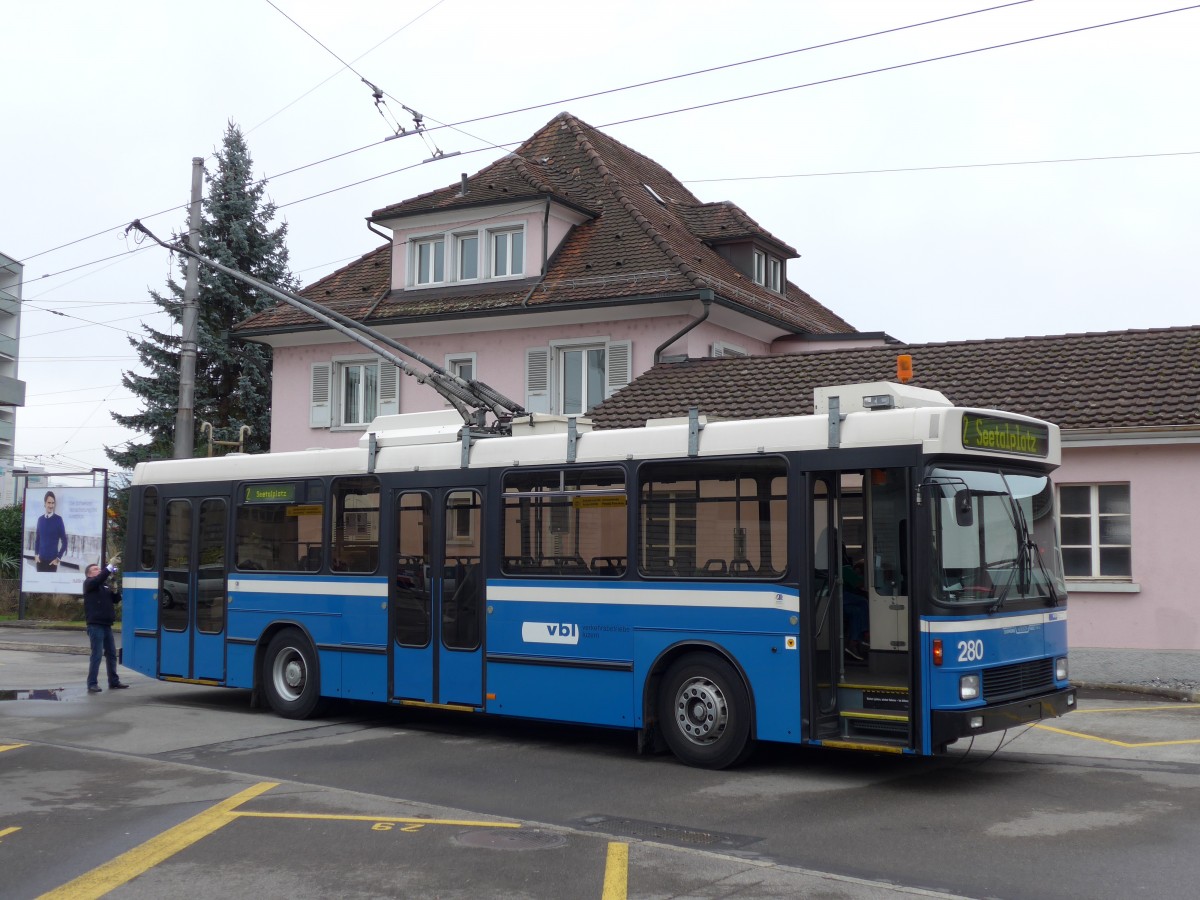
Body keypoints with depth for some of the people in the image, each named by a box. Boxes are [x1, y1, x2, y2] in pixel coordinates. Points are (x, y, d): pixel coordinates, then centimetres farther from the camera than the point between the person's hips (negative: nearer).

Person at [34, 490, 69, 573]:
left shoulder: (58, 519, -6)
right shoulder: (40, 519, 8)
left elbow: (64, 542, -4)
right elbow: (37, 539, 16)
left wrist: (58, 558, -5)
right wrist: (36, 554, 7)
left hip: (52, 560, -4)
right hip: (40, 559, 4)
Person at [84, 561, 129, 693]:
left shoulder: (105, 587, 18)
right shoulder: (89, 583, -1)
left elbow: (116, 600, 14)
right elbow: (99, 579, -23)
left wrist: (115, 591, -4)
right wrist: (110, 567, -28)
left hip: (107, 625, 7)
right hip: (95, 625, -7)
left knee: (111, 654, 11)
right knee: (96, 655, -10)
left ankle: (114, 681, 20)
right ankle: (92, 683, -6)